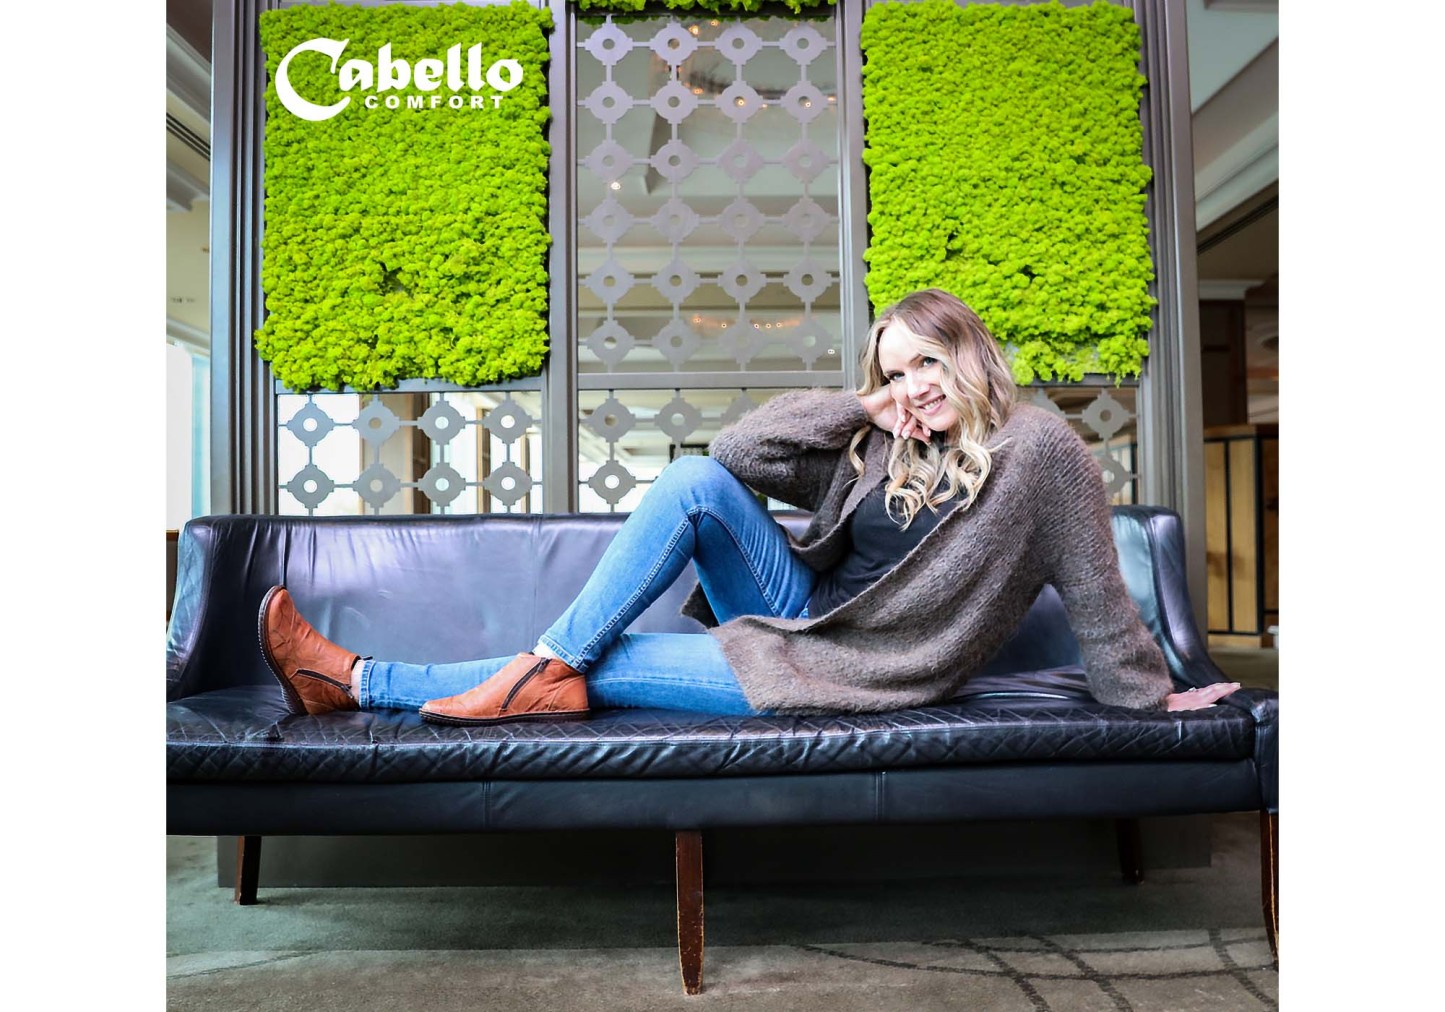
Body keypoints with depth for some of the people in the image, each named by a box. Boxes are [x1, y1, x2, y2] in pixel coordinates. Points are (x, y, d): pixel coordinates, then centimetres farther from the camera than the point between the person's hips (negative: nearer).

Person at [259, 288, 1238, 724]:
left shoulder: (1043, 450, -8)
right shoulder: (880, 445, 8)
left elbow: (1097, 594, -3)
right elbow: (741, 450, 2)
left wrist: (1149, 693, 1)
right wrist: (864, 408, -5)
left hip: (846, 676, -6)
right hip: (800, 609, 6)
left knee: (599, 666, -13)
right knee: (697, 479, -17)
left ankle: (361, 681, -1)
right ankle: (549, 660, -12)